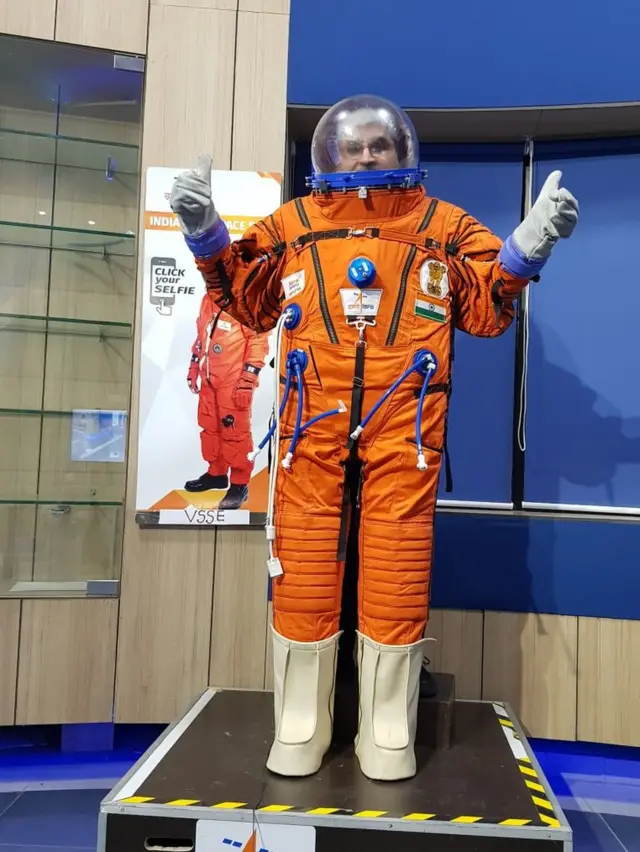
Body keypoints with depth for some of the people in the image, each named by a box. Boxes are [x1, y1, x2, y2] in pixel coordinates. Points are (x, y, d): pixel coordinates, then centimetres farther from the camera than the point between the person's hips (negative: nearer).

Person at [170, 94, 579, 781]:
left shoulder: (443, 225, 17)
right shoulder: (294, 222, 18)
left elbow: (486, 311, 13)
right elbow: (250, 298, 18)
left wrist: (526, 249, 0)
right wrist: (207, 237, 8)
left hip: (403, 416, 0)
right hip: (313, 415, 1)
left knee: (397, 570, 2)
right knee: (304, 566, 3)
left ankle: (388, 734, 19)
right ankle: (298, 727, 20)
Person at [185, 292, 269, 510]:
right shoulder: (208, 299, 13)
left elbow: (259, 338, -16)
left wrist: (248, 377, -19)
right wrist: (194, 367, 22)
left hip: (234, 380, -8)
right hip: (208, 378, 8)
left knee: (235, 431, -5)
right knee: (210, 427, 16)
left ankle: (240, 483, 6)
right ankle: (216, 473, 32)